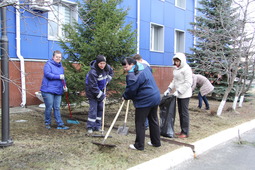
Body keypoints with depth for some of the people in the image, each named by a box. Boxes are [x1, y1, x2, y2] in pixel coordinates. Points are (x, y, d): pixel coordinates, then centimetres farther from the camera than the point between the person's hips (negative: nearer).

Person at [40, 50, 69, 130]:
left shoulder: (61, 67, 17)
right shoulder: (48, 64, -4)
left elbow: (62, 78, 24)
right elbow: (47, 74, -19)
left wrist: (64, 86, 8)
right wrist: (59, 77, -20)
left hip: (58, 91, 6)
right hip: (48, 90, -6)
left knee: (57, 108, 8)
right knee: (49, 107, 0)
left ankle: (60, 124, 10)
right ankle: (48, 123, 16)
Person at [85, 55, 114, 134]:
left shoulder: (107, 67, -9)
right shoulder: (93, 72, -30)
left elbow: (111, 72, 17)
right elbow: (93, 86, -27)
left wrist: (107, 80, 3)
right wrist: (101, 95, -22)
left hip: (101, 90, 7)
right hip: (92, 92, -7)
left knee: (100, 108, 9)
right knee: (93, 108, -8)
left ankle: (97, 126, 20)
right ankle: (90, 127, 4)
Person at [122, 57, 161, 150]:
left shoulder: (132, 75, -20)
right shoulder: (144, 66, 8)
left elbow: (130, 90, -15)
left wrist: (125, 96, 7)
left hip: (144, 101, -9)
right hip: (155, 97, 9)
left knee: (139, 123, 4)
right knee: (153, 120, 18)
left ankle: (139, 145, 12)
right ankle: (156, 142, 29)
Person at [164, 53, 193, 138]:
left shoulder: (186, 69, -14)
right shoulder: (176, 69, 11)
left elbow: (188, 83, -19)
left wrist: (178, 91, -20)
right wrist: (169, 89, 6)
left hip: (185, 94, -8)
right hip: (179, 94, 8)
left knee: (184, 112, -3)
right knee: (180, 112, 13)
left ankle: (185, 132, 7)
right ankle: (182, 130, 23)